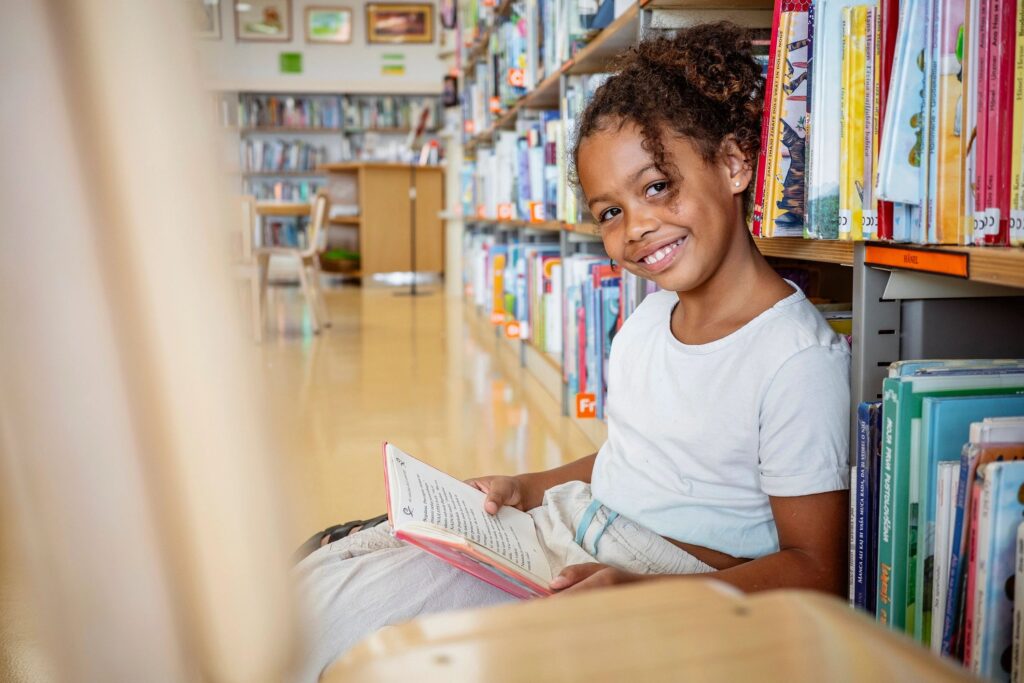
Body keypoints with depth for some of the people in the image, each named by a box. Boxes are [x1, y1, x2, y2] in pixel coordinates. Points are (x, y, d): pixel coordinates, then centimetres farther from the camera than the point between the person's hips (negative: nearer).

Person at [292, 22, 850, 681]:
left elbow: (815, 570, -16)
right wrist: (525, 489, 3)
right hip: (560, 534, 8)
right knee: (329, 573, -1)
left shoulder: (802, 357, -18)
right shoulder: (647, 321, 9)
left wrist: (643, 592, -27)